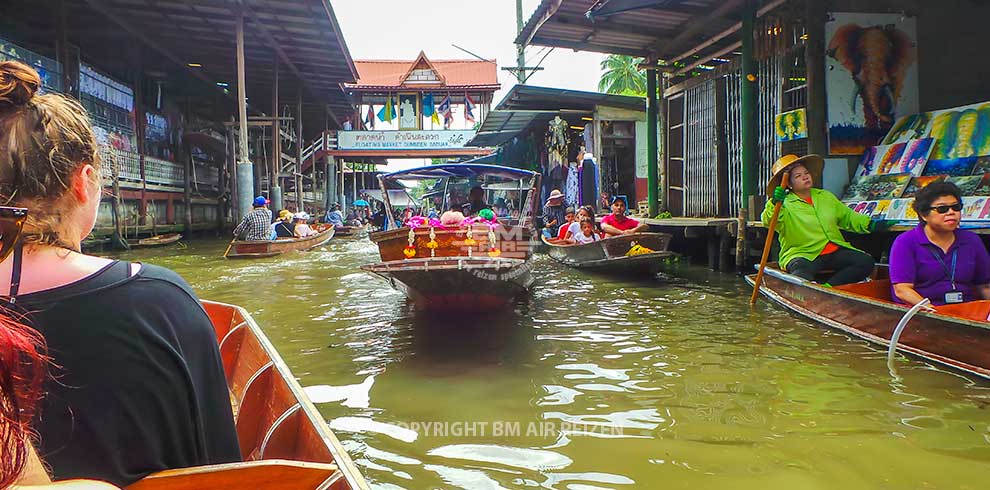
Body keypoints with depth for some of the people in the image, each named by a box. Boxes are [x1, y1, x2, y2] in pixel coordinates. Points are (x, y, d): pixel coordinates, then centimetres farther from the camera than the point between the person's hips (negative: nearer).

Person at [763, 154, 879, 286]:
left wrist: (869, 224, 11)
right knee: (802, 275, -40)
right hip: (802, 254, -7)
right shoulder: (785, 204, -2)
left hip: (835, 250, 7)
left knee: (866, 262, -16)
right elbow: (769, 221, -21)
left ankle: (828, 286, -24)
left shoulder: (826, 196, 20)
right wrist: (775, 204, -41)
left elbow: (847, 217, 28)